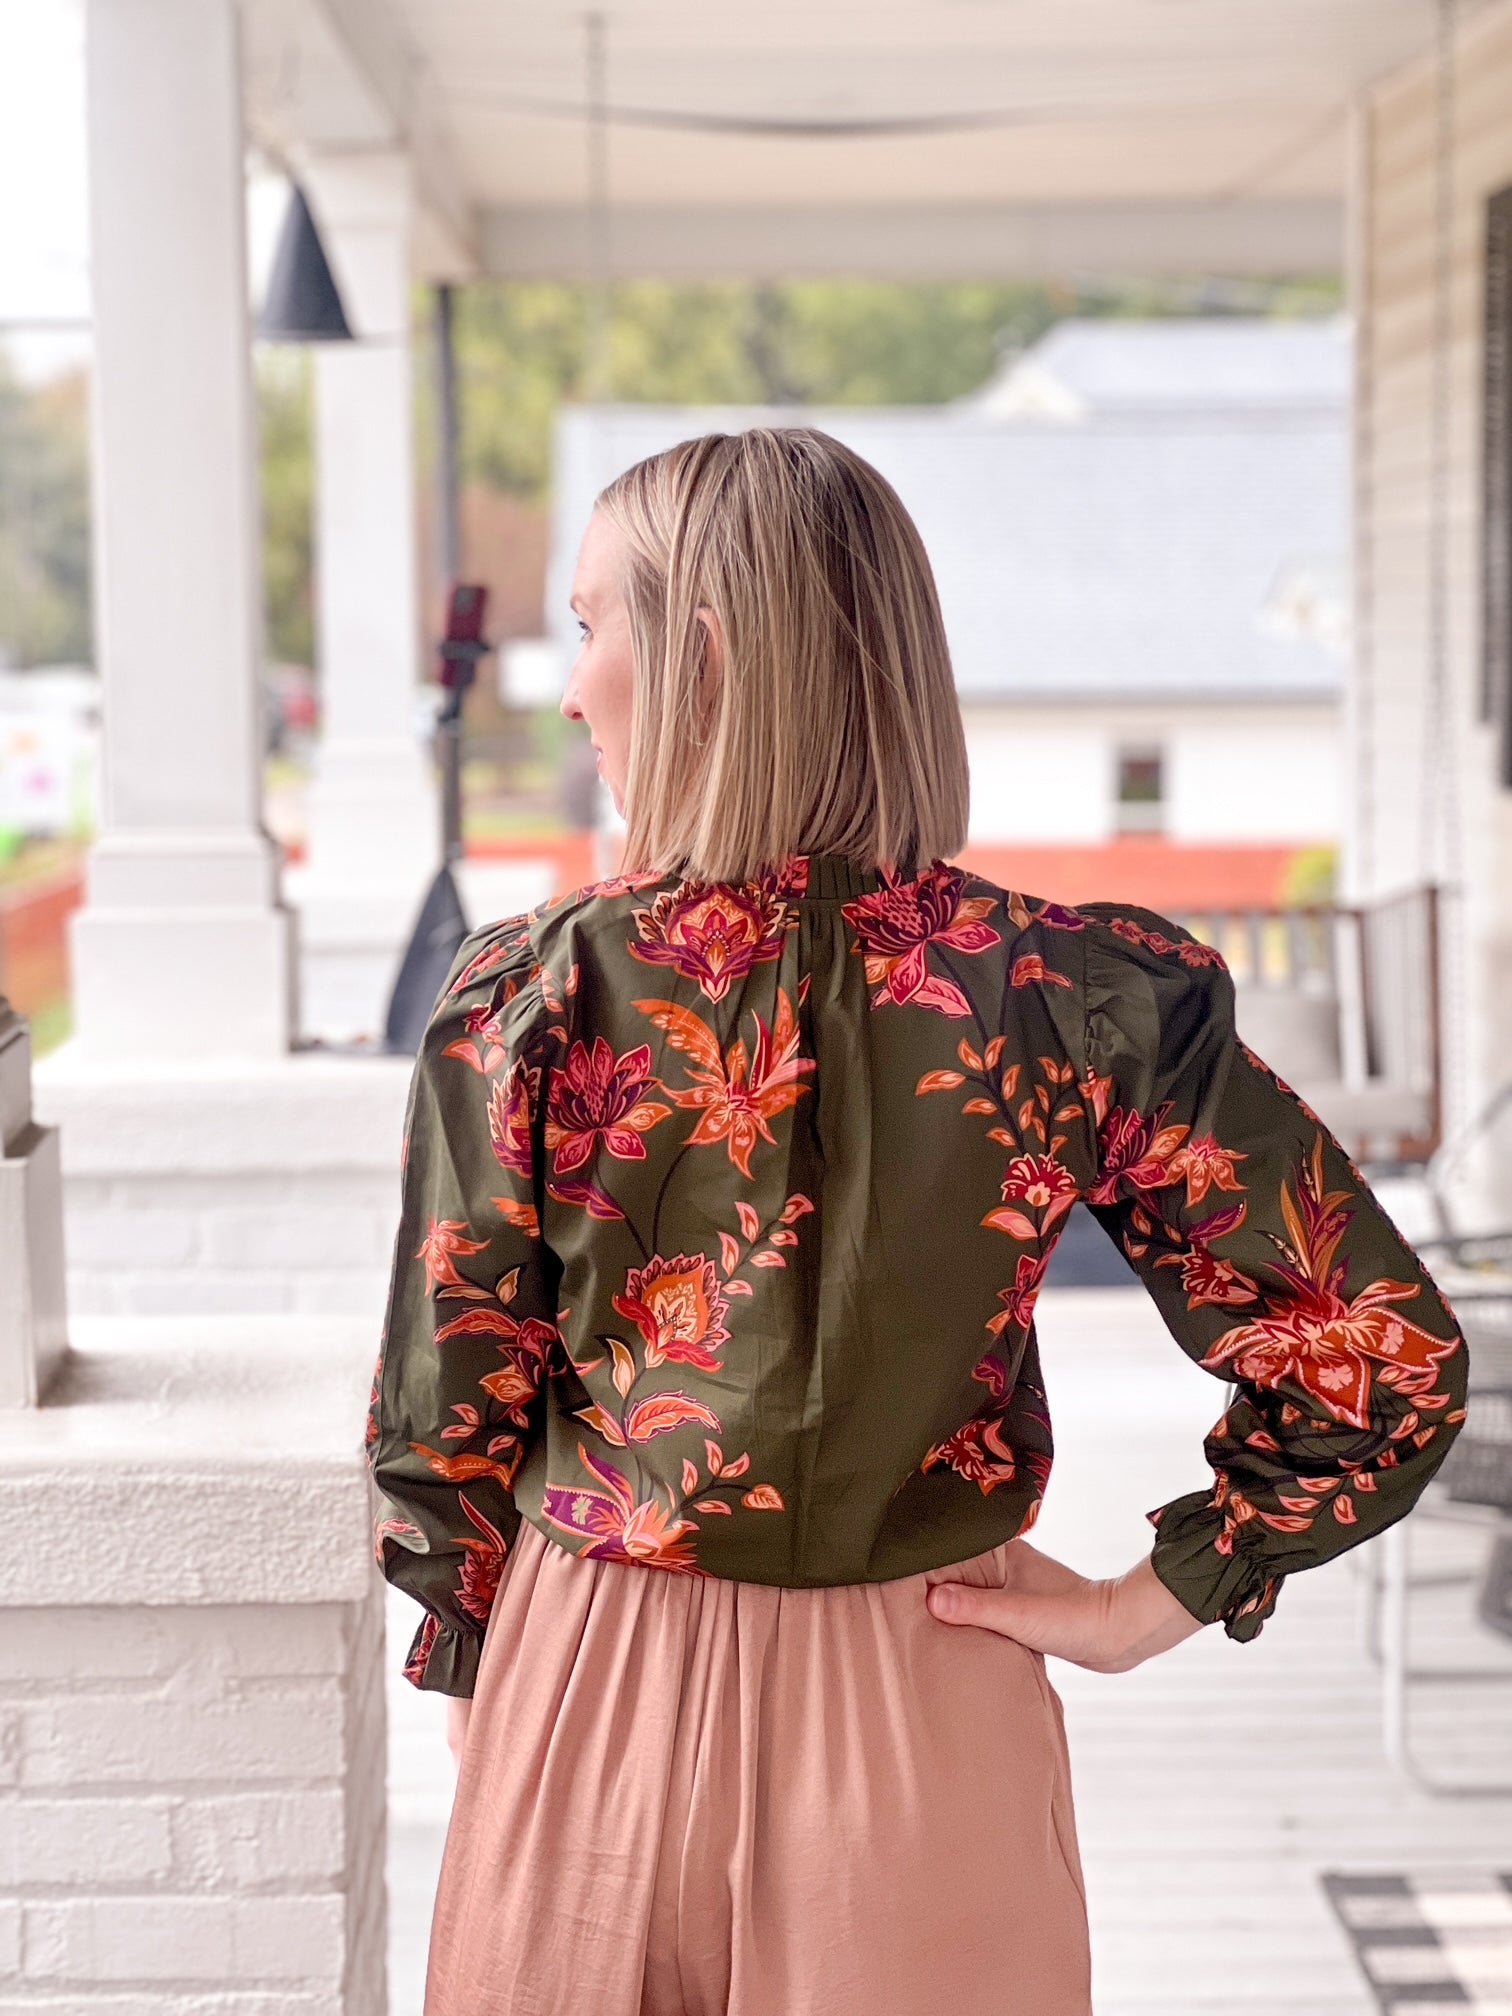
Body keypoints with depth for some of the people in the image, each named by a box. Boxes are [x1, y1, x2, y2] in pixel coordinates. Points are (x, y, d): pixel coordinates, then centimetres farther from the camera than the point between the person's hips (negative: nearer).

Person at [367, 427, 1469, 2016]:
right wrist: (1150, 1606, -1)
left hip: (589, 1714, 0)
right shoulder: (1072, 993, -11)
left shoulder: (532, 994, -12)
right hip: (927, 1752, 1)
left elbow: (447, 1416, -5)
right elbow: (1385, 1353, -11)